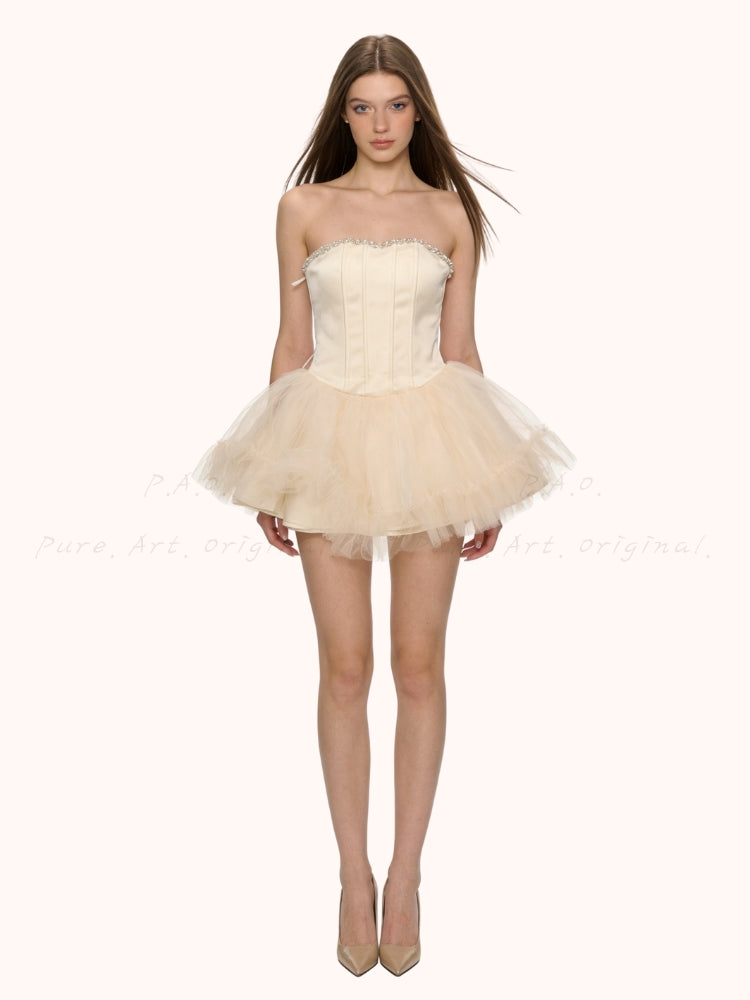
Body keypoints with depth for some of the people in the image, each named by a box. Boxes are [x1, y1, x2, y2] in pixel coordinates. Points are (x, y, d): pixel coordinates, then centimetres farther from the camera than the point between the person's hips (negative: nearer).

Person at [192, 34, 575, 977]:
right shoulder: (303, 209, 4)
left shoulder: (451, 215, 5)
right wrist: (272, 480, 3)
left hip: (427, 433, 1)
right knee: (345, 669, 3)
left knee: (419, 665, 4)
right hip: (330, 437, 0)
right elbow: (291, 344, 5)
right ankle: (354, 876, 19)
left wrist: (483, 482, 4)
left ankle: (405, 877, 19)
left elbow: (460, 349, 7)